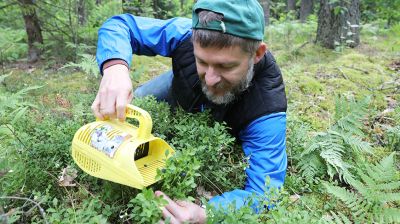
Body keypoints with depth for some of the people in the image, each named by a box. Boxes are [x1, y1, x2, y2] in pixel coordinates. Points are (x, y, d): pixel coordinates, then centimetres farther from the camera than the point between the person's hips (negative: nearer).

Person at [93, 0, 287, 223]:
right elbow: (120, 25, -29)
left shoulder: (267, 108, -44)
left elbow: (263, 190, -44)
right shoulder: (187, 35, -39)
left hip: (222, 132, -1)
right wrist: (115, 67, -53)